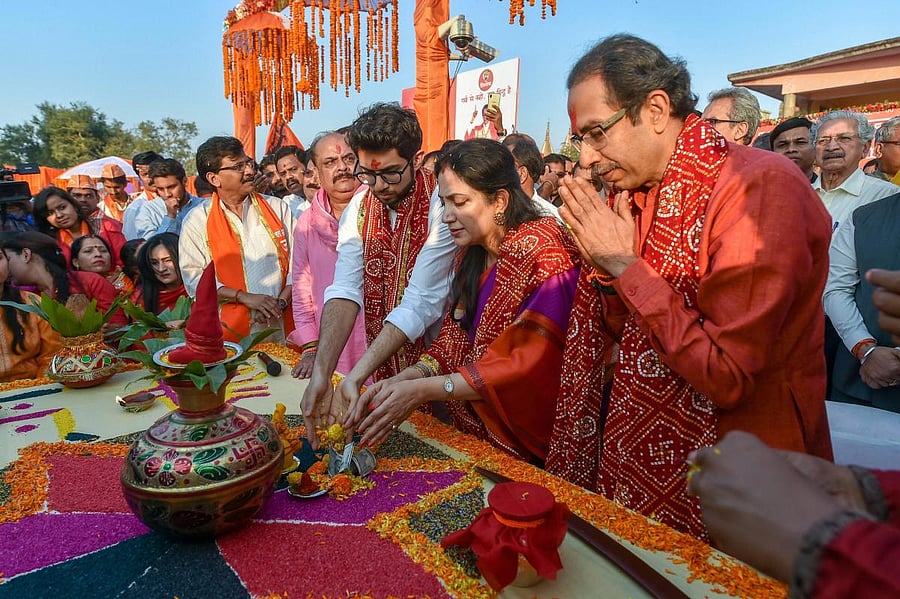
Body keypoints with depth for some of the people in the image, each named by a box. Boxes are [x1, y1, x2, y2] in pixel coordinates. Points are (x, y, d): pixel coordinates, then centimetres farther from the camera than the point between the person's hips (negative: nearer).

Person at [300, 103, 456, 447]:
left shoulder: (441, 206, -21)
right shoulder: (359, 207, -4)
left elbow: (419, 305, -26)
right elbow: (345, 290, -14)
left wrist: (354, 378, -32)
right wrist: (321, 372, -28)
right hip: (381, 371, 5)